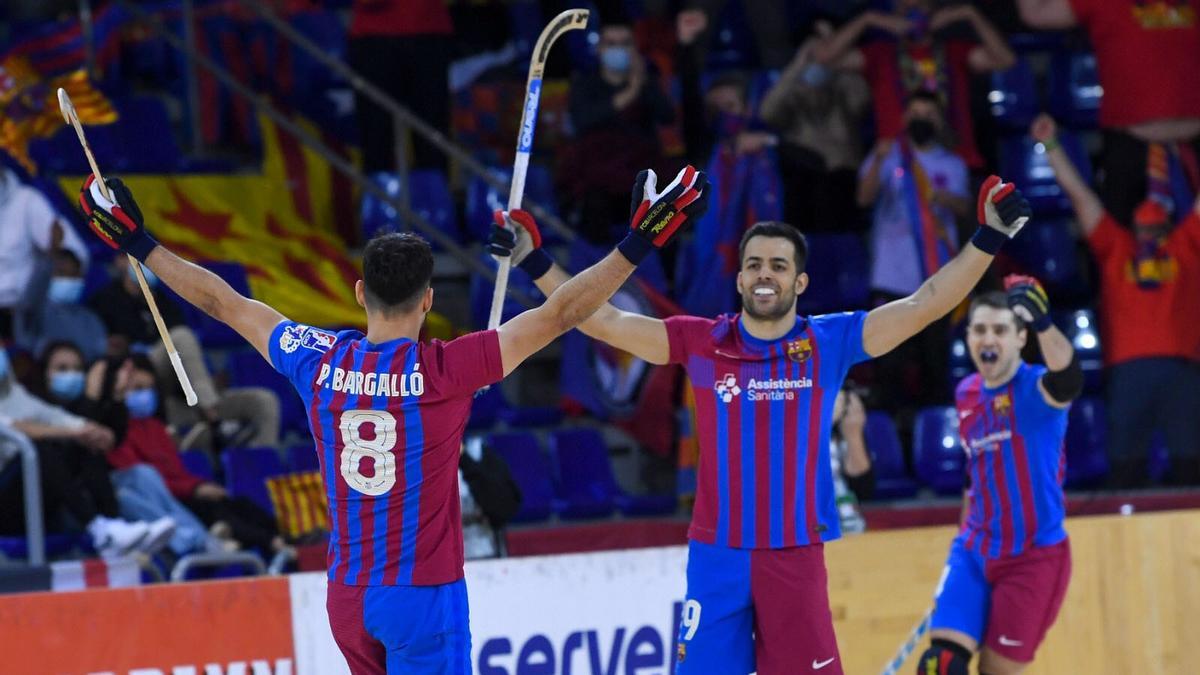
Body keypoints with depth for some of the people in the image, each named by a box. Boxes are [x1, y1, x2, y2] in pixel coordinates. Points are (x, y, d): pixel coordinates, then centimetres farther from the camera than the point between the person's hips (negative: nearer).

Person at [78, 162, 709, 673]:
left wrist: (138, 244, 21)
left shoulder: (318, 363, -3)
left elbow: (224, 303, 9)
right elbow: (560, 313, -14)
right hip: (425, 593, -5)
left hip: (347, 595, 5)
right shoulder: (445, 371, -15)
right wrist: (637, 244, -9)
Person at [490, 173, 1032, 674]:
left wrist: (988, 238, -10)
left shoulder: (829, 343, 0)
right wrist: (533, 261, -3)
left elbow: (924, 305, -3)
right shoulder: (700, 343, 2)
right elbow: (604, 322, 2)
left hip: (796, 558, -1)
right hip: (716, 557, 1)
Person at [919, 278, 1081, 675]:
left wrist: (1043, 323, -58)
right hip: (975, 553, 5)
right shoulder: (966, 394, 7)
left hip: (1035, 557, -5)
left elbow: (1067, 378, -40)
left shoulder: (1035, 389, -13)